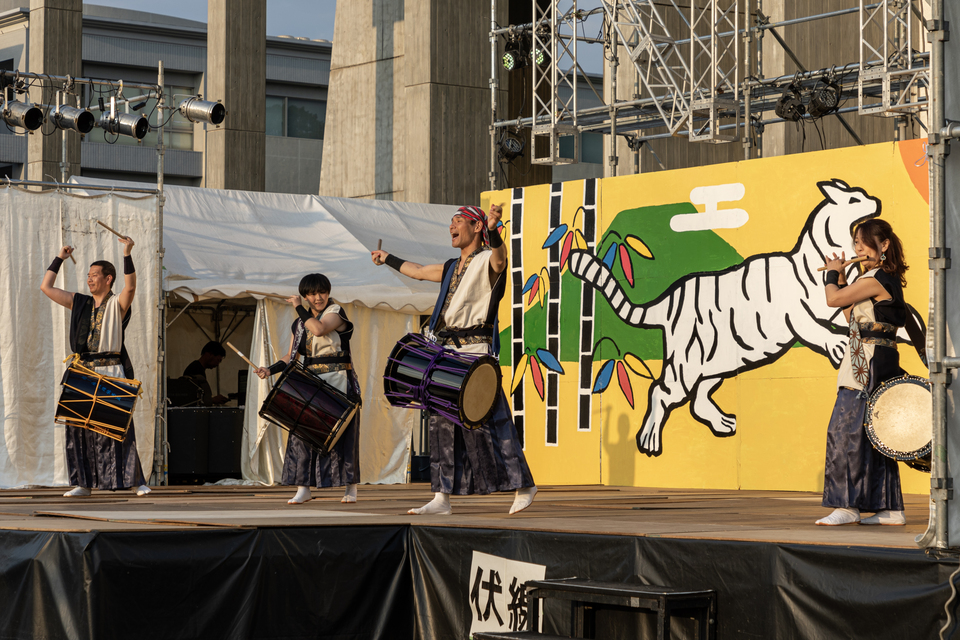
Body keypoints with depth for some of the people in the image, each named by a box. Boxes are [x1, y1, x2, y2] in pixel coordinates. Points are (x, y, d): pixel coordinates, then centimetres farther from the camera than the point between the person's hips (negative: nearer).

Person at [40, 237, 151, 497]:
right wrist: (59, 258, 18)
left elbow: (130, 287, -20)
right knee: (78, 425, 0)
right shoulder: (79, 303, 15)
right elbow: (46, 287, 18)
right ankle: (83, 483, 6)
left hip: (111, 371, -5)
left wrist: (127, 254, -28)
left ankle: (136, 480, -3)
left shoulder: (118, 303, 1)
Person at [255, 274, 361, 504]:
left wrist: (299, 307, -13)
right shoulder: (299, 324, 13)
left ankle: (351, 488, 8)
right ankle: (303, 488, -5)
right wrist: (270, 370, -2)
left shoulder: (336, 312, -4)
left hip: (337, 382, -5)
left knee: (341, 432, -3)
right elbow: (291, 357, 14)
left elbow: (319, 329, -25)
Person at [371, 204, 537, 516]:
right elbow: (418, 270, 39)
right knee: (441, 422, 5)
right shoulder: (452, 268, 22)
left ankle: (523, 485, -2)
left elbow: (499, 260, -29)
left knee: (483, 422, -11)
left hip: (475, 352, -8)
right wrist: (388, 259, 53)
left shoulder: (486, 261, -4)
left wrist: (494, 229, -49)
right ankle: (442, 497, 8)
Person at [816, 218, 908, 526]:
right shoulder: (885, 279, 17)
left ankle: (846, 506, -10)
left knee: (847, 430, -10)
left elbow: (833, 299, -15)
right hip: (875, 366, 10)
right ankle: (890, 509, 10)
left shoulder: (875, 279, -15)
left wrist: (832, 275, 3)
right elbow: (852, 314, 23)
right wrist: (841, 280, 19)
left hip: (869, 366, -10)